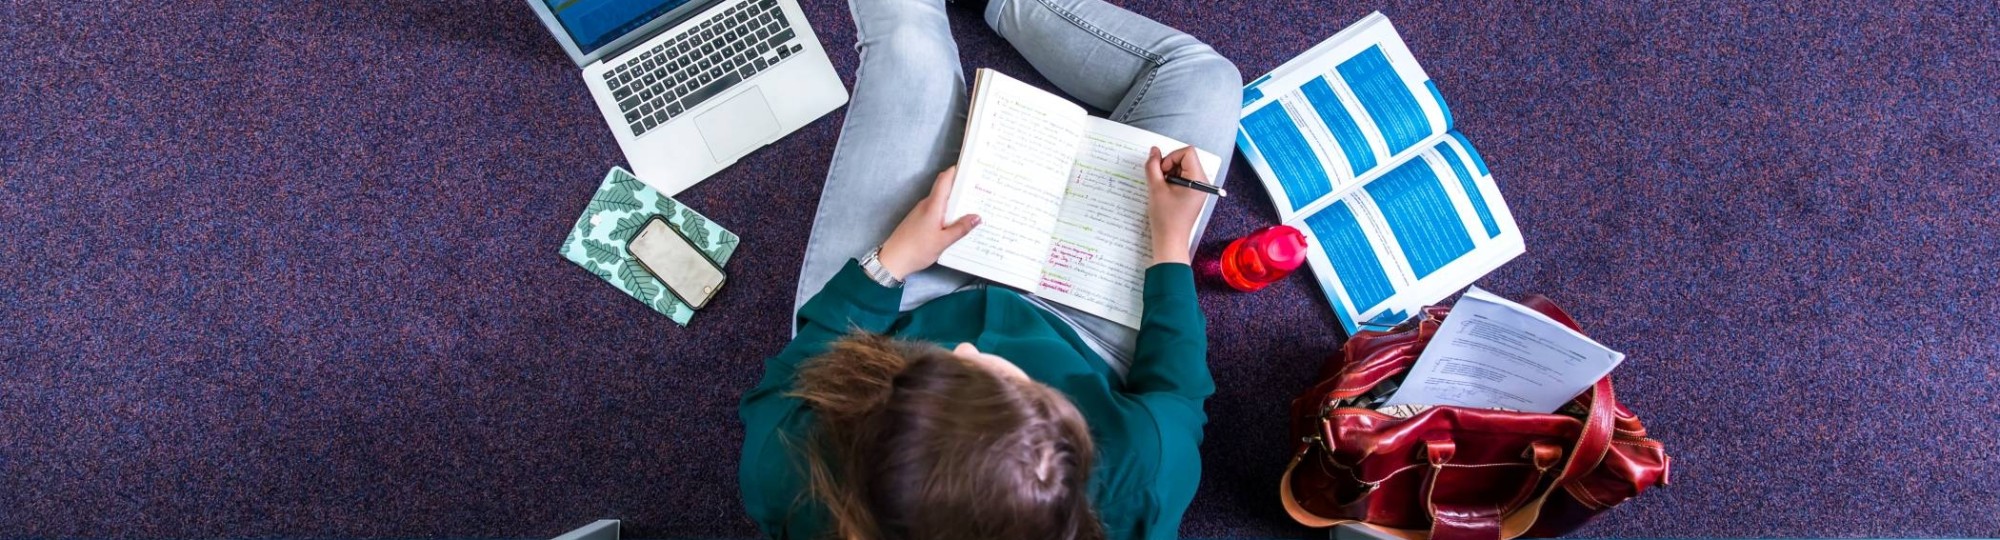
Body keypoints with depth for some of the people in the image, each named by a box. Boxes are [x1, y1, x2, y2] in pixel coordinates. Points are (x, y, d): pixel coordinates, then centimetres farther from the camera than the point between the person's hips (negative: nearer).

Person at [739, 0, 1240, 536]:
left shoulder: (789, 471, -42)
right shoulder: (1132, 474, -42)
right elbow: (1173, 390, -17)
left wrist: (890, 263, -17)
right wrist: (1171, 246, -11)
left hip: (898, 308, 1)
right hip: (1076, 330, 0)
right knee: (1202, 76, 2)